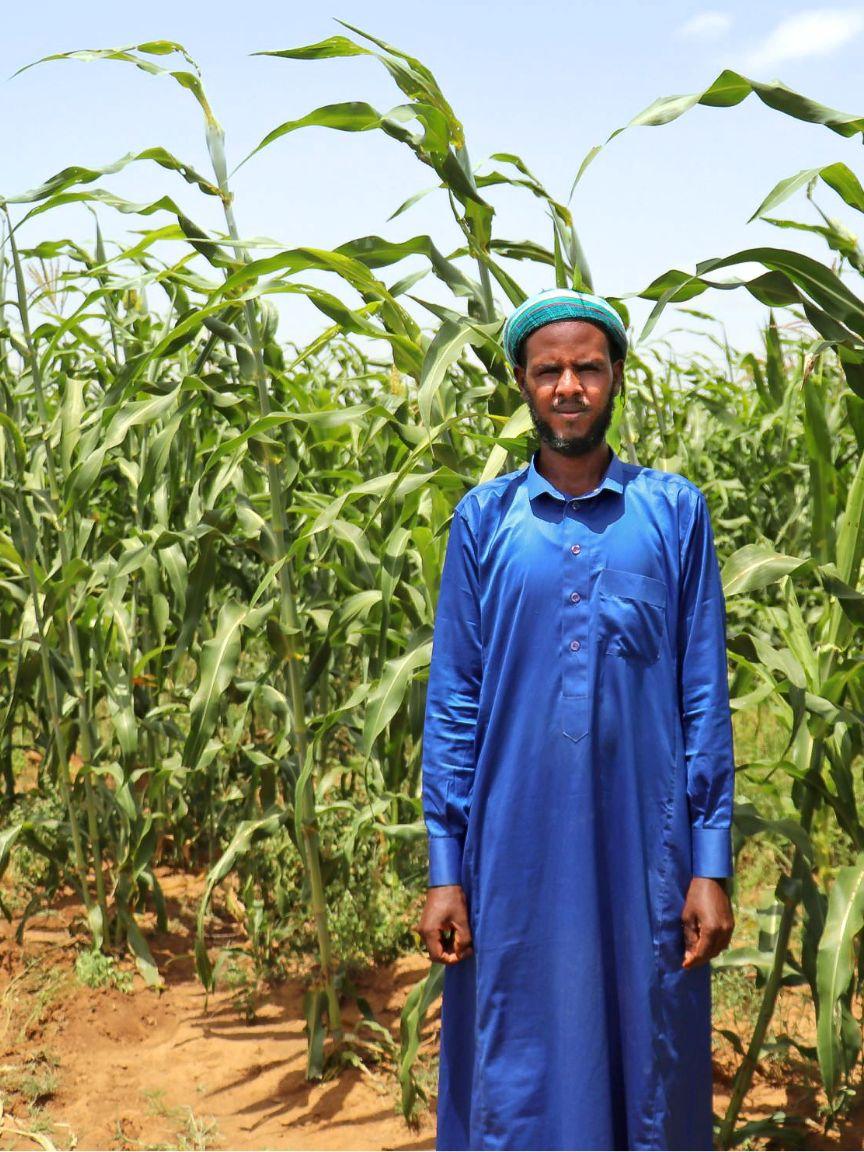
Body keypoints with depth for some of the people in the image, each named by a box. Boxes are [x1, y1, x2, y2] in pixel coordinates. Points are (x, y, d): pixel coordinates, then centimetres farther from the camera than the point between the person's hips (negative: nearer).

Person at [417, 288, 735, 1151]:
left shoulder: (674, 512, 3)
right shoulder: (483, 521, 4)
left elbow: (704, 698, 2)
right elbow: (453, 704, 4)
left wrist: (712, 864, -3)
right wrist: (444, 870, -1)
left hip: (643, 854, 0)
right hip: (515, 856, 1)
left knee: (647, 1078, 10)